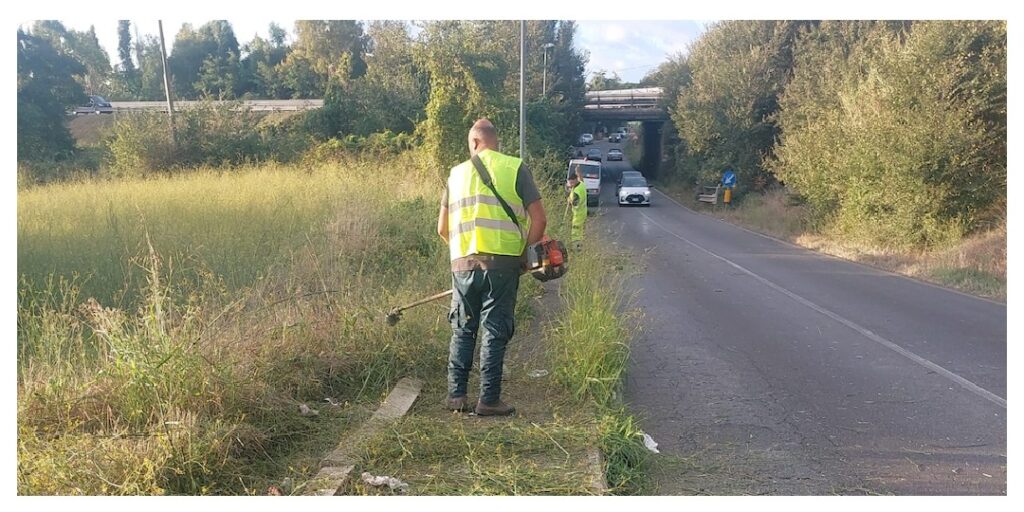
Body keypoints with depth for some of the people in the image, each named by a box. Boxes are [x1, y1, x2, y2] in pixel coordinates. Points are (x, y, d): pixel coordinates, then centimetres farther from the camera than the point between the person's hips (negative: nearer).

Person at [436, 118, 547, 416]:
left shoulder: (457, 173, 10)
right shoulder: (515, 168, 1)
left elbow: (442, 229, 12)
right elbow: (539, 220, -4)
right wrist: (524, 252, 9)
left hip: (463, 264, 3)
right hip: (501, 263, -3)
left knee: (463, 330, 14)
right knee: (495, 332, 4)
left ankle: (457, 395, 16)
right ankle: (489, 400, 6)